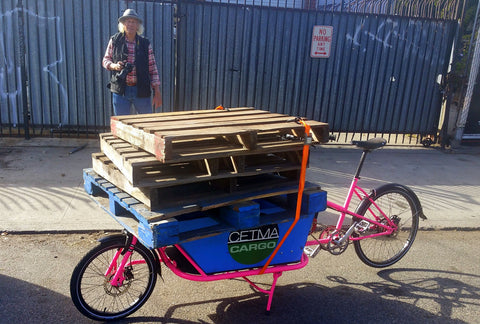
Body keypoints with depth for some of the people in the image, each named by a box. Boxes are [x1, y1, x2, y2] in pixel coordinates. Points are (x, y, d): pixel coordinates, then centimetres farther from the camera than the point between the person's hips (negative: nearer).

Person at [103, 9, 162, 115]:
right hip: (120, 90, 0)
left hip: (142, 91, 0)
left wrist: (157, 92, -1)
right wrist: (114, 66, -11)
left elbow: (152, 68, 4)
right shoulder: (115, 41, 5)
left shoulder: (145, 43, 5)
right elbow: (105, 60, 13)